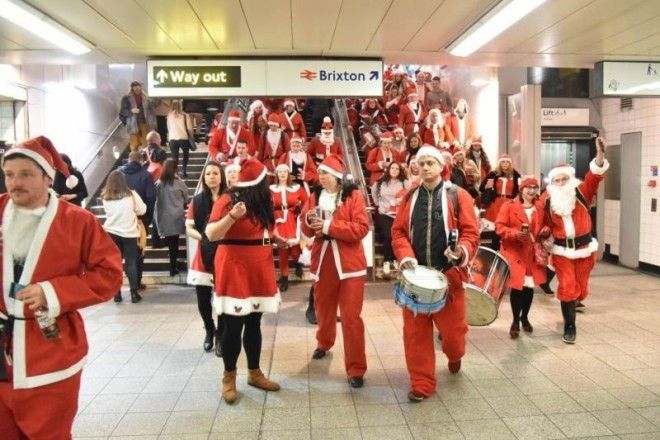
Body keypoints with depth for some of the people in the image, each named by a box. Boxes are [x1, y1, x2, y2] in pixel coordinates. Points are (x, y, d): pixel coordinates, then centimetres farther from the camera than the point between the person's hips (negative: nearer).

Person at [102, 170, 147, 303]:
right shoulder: (131, 194, -8)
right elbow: (142, 210, -2)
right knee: (131, 263, 4)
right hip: (129, 233, -2)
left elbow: (107, 212, 10)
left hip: (111, 233, 2)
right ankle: (134, 293, 4)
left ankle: (117, 293, 11)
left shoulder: (106, 197, -1)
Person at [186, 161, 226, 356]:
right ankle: (209, 331, 33)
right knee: (203, 301, 7)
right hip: (203, 256, 2)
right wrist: (202, 237, -14)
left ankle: (220, 336, 21)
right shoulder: (197, 201, 4)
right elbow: (188, 228, 3)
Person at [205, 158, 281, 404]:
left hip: (260, 271, 7)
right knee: (233, 326, -1)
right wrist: (232, 216, -32)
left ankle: (254, 373, 26)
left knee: (254, 323, 13)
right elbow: (211, 235, -19)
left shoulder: (262, 202, 11)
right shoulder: (228, 200, -11)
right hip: (235, 272, -7)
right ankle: (229, 378, 15)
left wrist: (279, 239, 8)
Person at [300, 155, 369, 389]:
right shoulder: (315, 196, 7)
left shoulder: (353, 195, -7)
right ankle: (324, 343, 48)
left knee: (351, 317, -4)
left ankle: (355, 368, 5)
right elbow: (307, 231, 9)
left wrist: (329, 226, -20)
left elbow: (362, 228, -17)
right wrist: (308, 221, -14)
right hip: (322, 261, 5)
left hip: (349, 263, -5)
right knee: (323, 309, 21)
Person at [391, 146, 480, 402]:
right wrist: (405, 256, -12)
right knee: (416, 332, 4)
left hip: (449, 274, -2)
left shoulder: (458, 196, -2)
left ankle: (454, 356, 44)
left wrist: (462, 251, -24)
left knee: (452, 328, 8)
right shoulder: (410, 197, 7)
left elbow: (471, 232, -5)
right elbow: (398, 231, 5)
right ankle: (422, 384, 18)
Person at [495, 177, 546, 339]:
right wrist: (516, 234, -22)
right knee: (517, 286, -1)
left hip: (533, 255, 4)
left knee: (530, 286, 9)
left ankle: (525, 318, 30)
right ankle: (515, 321, 15)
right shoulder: (509, 206, -5)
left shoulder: (540, 209, 8)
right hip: (514, 253, -4)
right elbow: (499, 227, -9)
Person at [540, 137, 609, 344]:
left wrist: (600, 155, -39)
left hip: (584, 247, 1)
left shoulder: (581, 192, -7)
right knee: (568, 288, -4)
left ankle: (573, 305, 47)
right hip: (561, 250, -1)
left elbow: (594, 178, -25)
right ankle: (569, 326, 8)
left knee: (581, 286, 14)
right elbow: (545, 224, 5)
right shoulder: (548, 199, -5)